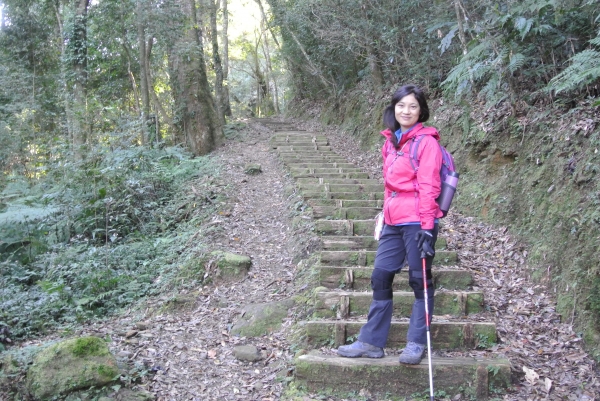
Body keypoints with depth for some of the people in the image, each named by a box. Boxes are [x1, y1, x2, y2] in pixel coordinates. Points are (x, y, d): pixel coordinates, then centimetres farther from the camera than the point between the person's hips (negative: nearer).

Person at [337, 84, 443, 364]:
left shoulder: (426, 141, -8)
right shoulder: (391, 141, 13)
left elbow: (428, 187, -13)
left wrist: (427, 227, -16)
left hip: (417, 221, -7)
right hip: (393, 222, 8)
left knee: (420, 281, 4)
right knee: (380, 278, 8)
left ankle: (416, 344, 16)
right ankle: (371, 342, 17)